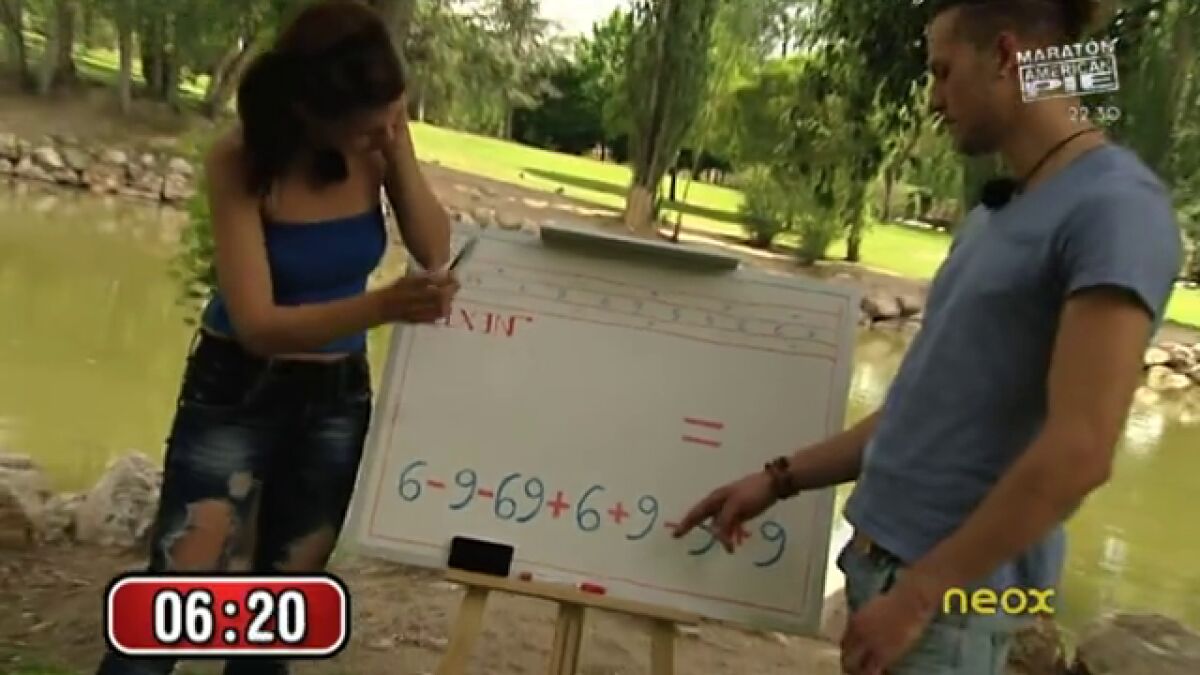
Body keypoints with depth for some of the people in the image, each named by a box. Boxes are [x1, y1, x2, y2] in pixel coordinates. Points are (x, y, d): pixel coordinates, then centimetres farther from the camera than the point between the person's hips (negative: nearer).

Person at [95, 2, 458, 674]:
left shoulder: (378, 146, -10)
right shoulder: (242, 162, -21)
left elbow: (439, 254, -13)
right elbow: (258, 322, -27)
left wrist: (400, 152, -23)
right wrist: (384, 306, -42)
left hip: (338, 397, 4)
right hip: (237, 391, -3)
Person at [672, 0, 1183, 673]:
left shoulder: (1114, 206, -14)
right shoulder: (994, 215, 13)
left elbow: (1079, 453, -21)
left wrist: (917, 596, -18)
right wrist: (780, 480, 12)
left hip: (948, 592, -7)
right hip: (884, 559, 8)